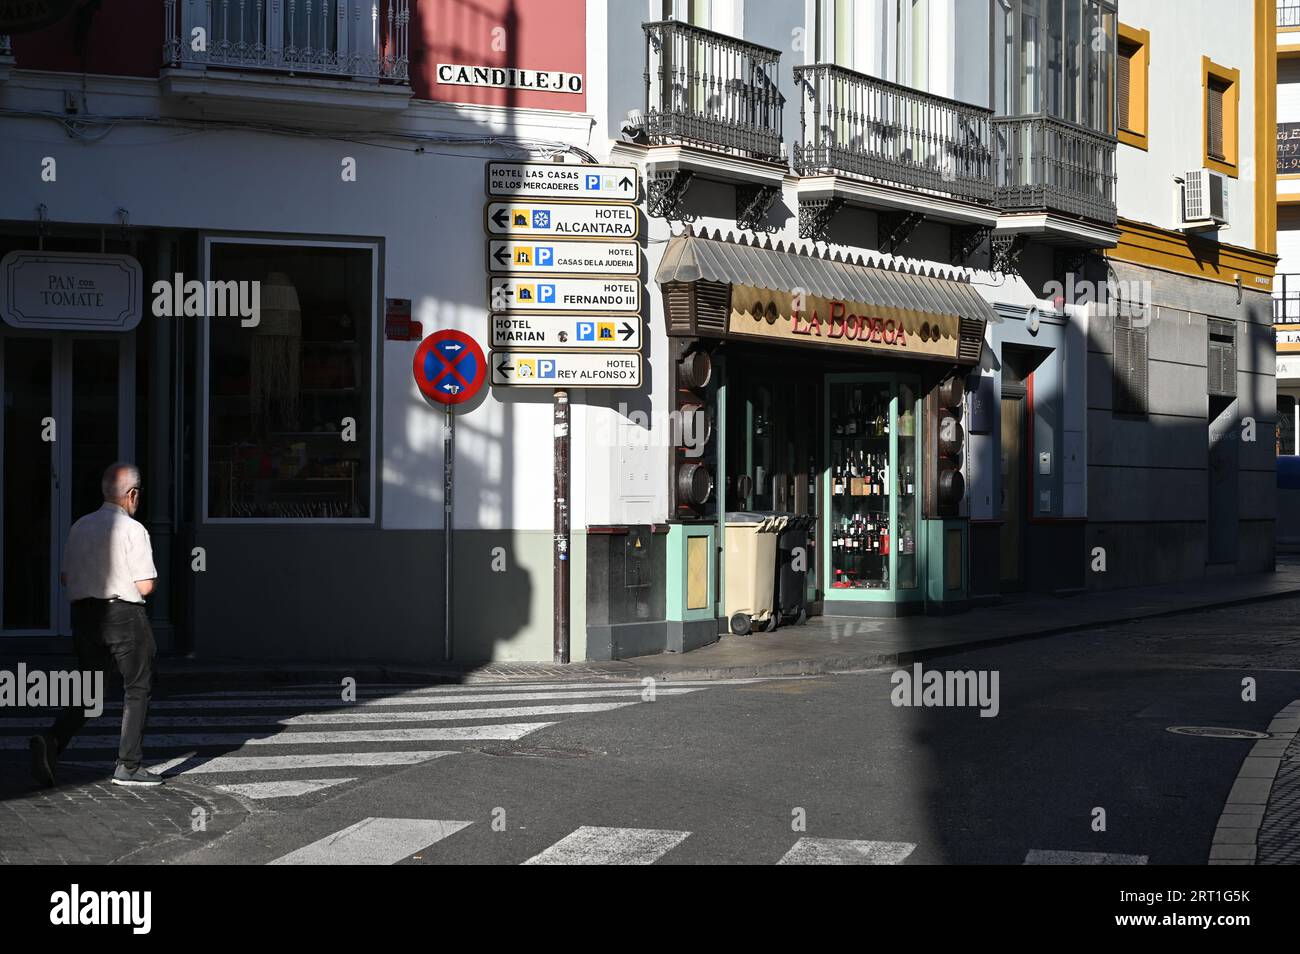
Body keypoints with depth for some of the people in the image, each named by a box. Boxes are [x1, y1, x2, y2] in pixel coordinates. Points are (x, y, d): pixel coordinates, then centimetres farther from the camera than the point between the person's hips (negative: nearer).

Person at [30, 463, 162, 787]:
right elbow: (145, 586, -13)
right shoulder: (133, 530, -10)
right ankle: (128, 766, 8)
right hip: (124, 615, -6)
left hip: (83, 613, 6)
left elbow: (66, 578, 13)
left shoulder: (80, 527, 9)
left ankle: (52, 741, -10)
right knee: (137, 689, 8)